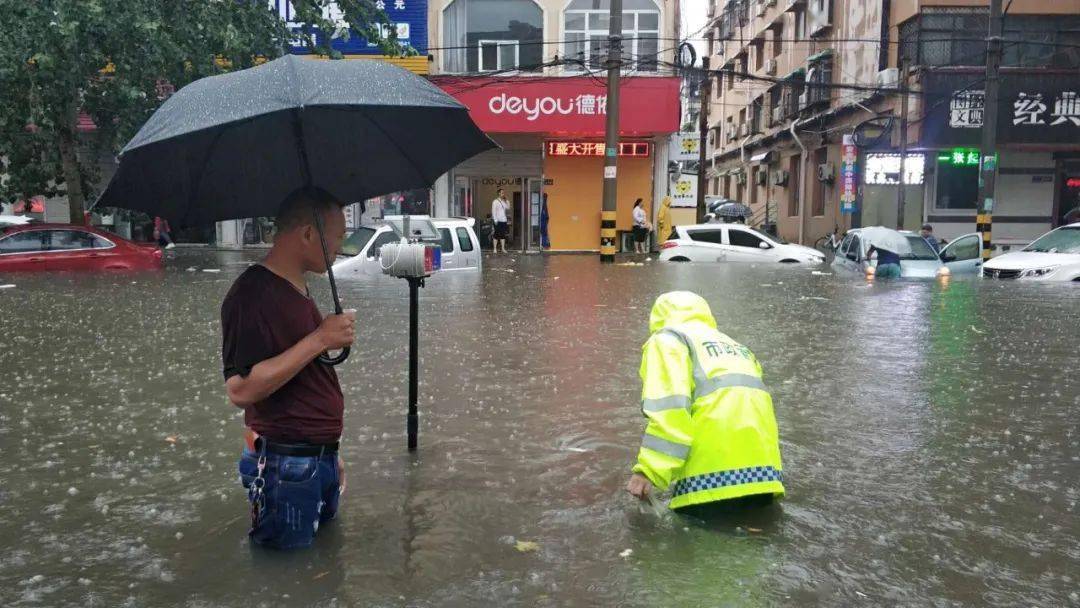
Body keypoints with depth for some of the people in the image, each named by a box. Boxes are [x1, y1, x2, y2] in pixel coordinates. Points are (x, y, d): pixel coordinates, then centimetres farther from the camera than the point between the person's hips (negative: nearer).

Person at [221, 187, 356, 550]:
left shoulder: (297, 289, 12)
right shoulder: (253, 294, -18)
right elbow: (240, 390, -26)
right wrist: (319, 339, -27)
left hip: (320, 459, 9)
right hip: (286, 467, -9)